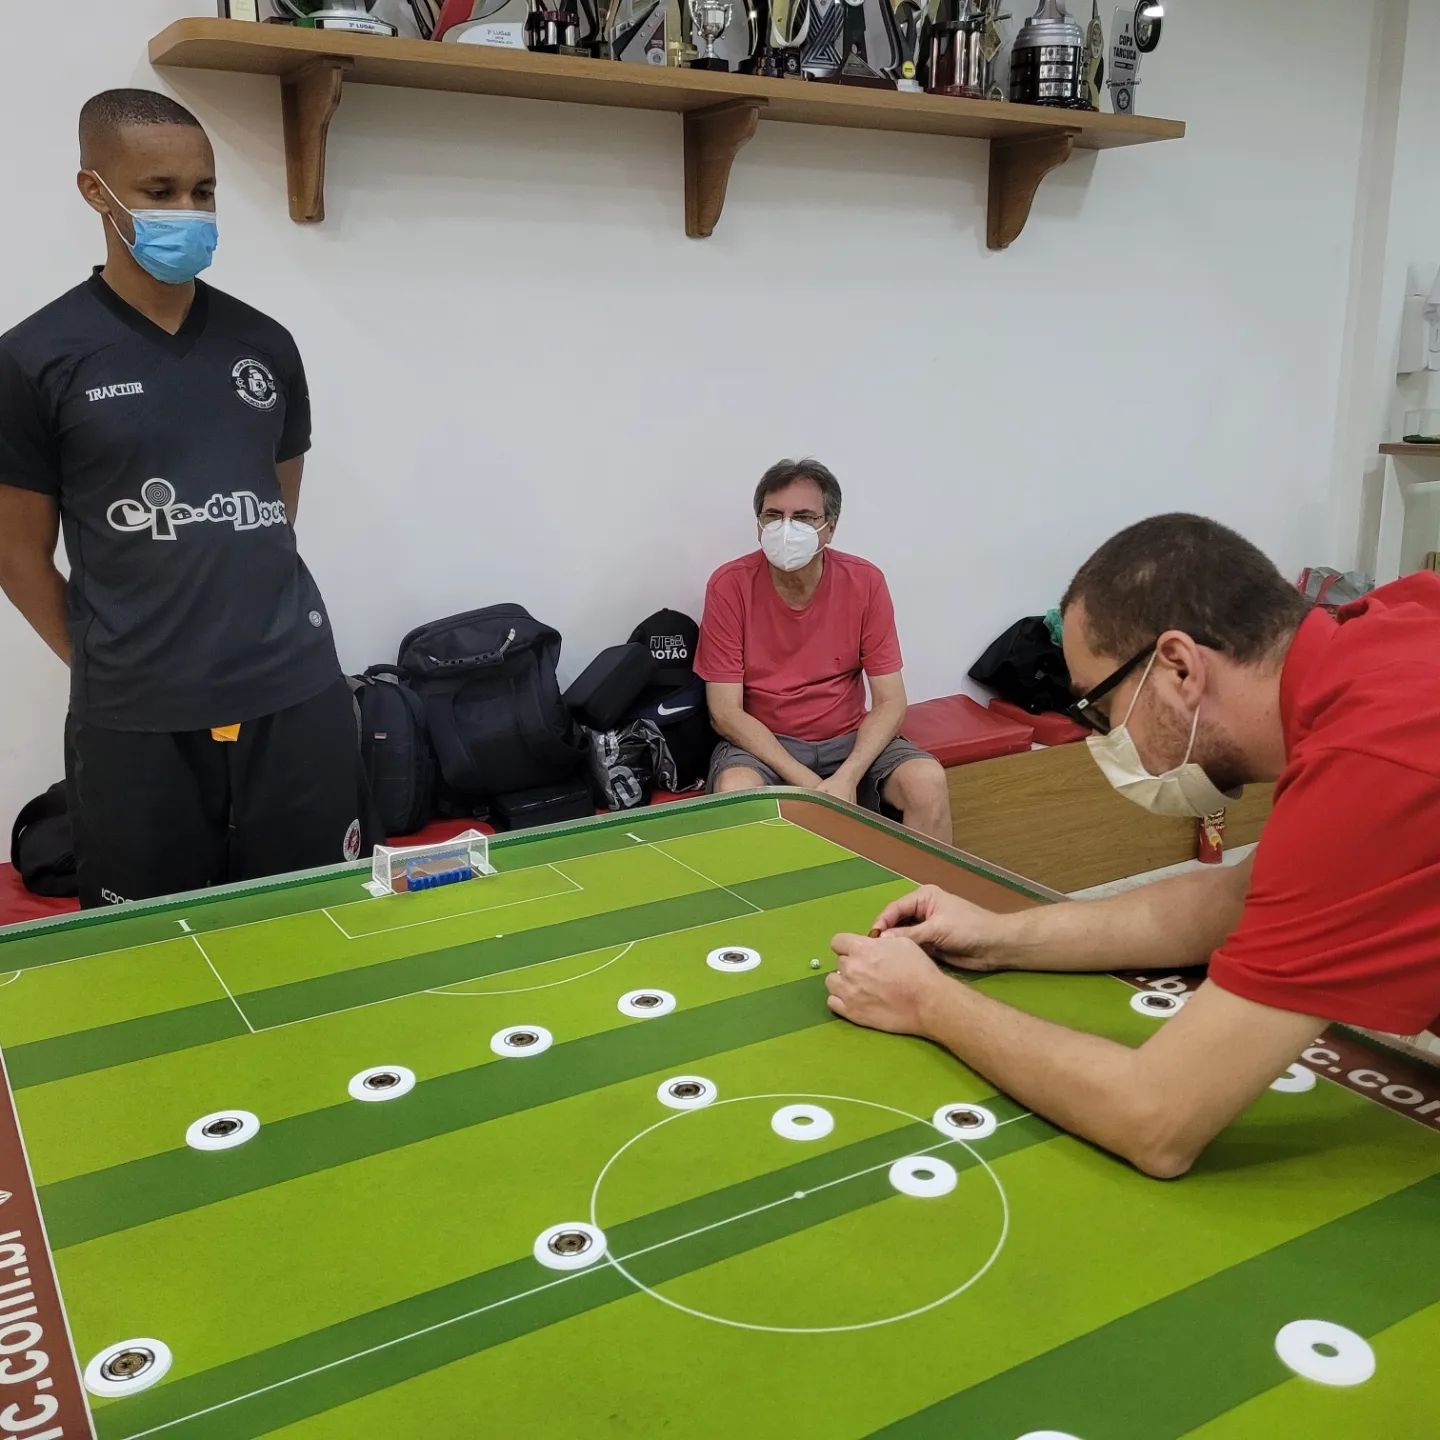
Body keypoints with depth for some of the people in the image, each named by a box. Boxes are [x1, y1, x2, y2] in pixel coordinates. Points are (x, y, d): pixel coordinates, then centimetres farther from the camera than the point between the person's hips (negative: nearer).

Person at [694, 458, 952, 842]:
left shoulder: (864, 582, -6)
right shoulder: (729, 586, -11)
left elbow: (890, 702, -5)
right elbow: (725, 712, -12)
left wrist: (847, 777, -23)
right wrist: (808, 783, -22)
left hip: (850, 740, 2)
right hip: (761, 743, -2)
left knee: (928, 782, -24)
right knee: (736, 791, -34)